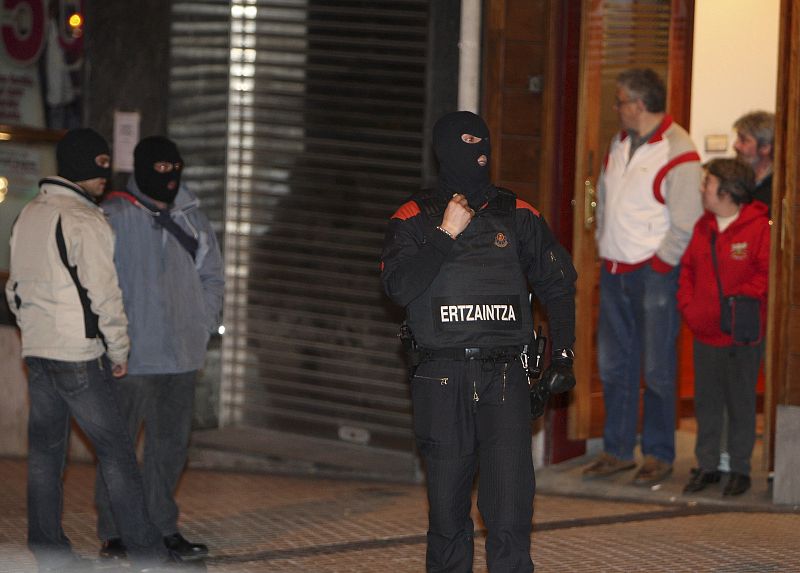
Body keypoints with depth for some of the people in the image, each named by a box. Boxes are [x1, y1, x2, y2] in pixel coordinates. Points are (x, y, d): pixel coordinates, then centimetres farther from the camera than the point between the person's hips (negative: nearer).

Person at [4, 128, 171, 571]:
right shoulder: (85, 221, -14)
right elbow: (103, 294, -15)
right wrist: (119, 351, -6)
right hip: (77, 354, -8)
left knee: (45, 450, 11)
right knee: (115, 450, -3)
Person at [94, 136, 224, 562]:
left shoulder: (192, 217, 12)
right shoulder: (114, 216, -5)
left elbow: (212, 276, 20)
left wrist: (202, 328, 8)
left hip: (182, 356, 6)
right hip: (130, 357, -5)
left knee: (171, 445, 10)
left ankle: (163, 528, 19)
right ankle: (113, 534, 6)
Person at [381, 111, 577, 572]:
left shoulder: (518, 216, 10)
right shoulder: (415, 219, 5)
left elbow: (558, 284, 18)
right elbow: (399, 286, -9)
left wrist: (564, 355, 10)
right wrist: (446, 235, -10)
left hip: (504, 377, 0)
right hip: (442, 380, 0)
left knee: (511, 498, -12)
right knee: (447, 505, 7)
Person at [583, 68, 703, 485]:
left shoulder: (678, 152, -13)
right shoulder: (620, 142, 12)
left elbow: (686, 224, -15)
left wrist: (659, 265, -12)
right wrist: (603, 245, 15)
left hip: (654, 272, -8)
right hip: (615, 270, 8)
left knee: (657, 369, -2)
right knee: (613, 365, 11)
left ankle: (659, 454, 8)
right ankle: (617, 451, 19)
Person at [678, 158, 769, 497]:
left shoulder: (758, 228, -11)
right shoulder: (702, 228, 9)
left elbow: (766, 274, -14)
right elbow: (687, 269, 15)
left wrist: (739, 299, -19)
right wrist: (687, 306, 3)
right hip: (705, 332, 6)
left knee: (741, 403, 4)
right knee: (706, 402, 11)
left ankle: (739, 469, 13)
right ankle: (707, 466, 20)